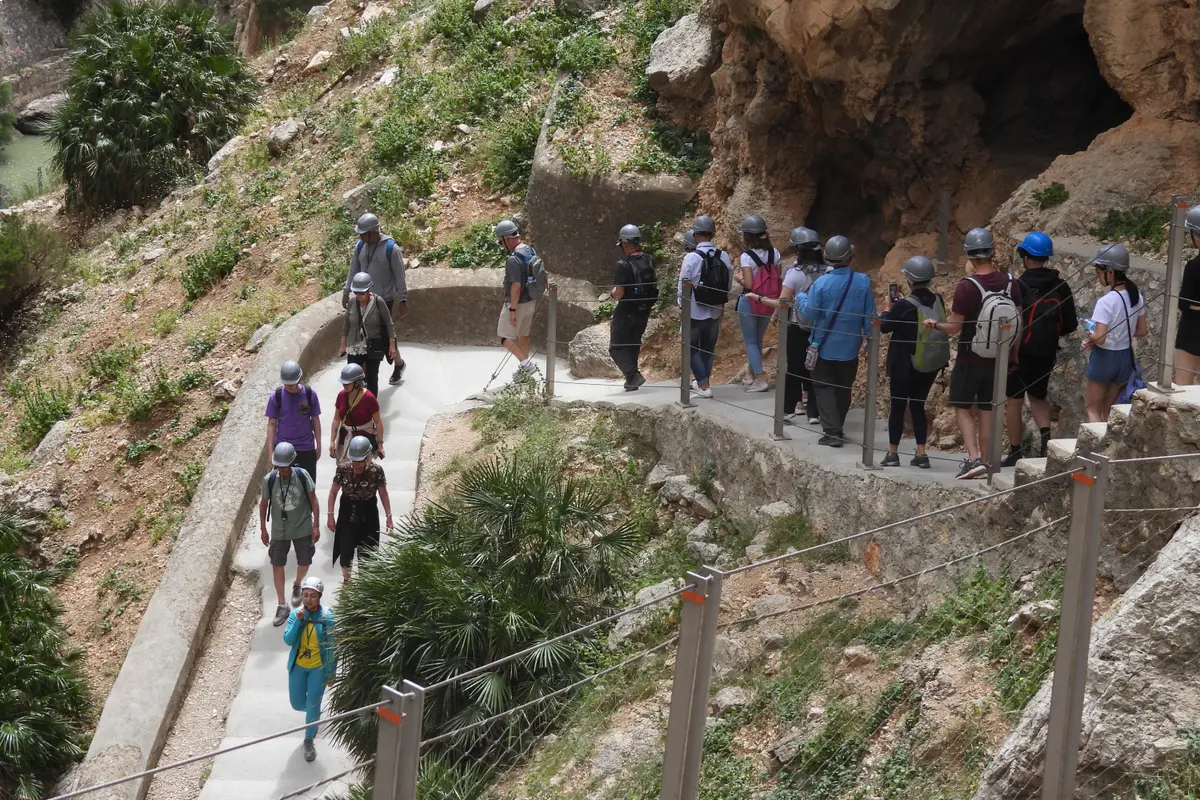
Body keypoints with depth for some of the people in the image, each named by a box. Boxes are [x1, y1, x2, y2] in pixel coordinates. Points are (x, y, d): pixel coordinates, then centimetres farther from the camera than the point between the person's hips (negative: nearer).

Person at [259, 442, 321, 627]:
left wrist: (316, 526, -6)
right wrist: (263, 529, 4)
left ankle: (297, 585, 46)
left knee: (304, 563, 12)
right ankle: (282, 605, 17)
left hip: (302, 528, 0)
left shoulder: (302, 476, -19)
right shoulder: (269, 479, -16)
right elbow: (264, 503, -2)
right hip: (279, 530, 0)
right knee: (277, 565, 4)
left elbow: (313, 500, -8)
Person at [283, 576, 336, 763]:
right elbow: (288, 640, -17)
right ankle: (314, 716, 47)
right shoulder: (295, 614, -9)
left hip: (318, 668, -3)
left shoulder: (328, 617, -16)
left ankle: (309, 741, 22)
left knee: (312, 705, 1)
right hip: (298, 666, 3)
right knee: (297, 704, 12)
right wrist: (298, 621, -29)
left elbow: (332, 647, -9)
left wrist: (331, 672, -7)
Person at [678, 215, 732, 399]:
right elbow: (729, 285, 2)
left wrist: (682, 305, 4)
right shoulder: (724, 257, -5)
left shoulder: (691, 258, -18)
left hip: (695, 312, -4)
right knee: (708, 347, 19)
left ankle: (704, 385, 0)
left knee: (692, 348, 8)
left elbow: (683, 287, -12)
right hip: (716, 311, 4)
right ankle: (703, 381, 31)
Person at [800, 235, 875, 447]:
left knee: (824, 388, 5)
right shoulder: (863, 282, -10)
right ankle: (838, 427, 28)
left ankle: (832, 431, -5)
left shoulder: (821, 283, -18)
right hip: (850, 347, 3)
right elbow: (870, 315, -3)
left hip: (825, 346, -3)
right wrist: (868, 338, 10)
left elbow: (810, 314, -12)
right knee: (844, 388, 18)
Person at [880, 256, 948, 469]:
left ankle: (893, 453, 14)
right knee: (918, 406, 15)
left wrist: (887, 309, 11)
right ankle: (921, 454, 11)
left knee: (897, 406, 8)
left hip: (904, 365, -5)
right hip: (931, 366, 5)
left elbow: (884, 327, -7)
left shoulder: (903, 306, -19)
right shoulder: (938, 301, -3)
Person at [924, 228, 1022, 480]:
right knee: (986, 411, 13)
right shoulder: (1010, 283, -5)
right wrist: (1014, 355, 15)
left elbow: (954, 327, -15)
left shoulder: (966, 287, -20)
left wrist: (934, 324, 5)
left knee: (962, 408, 8)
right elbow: (1018, 323, 3)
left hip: (970, 360, -4)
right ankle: (985, 462, 17)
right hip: (997, 361, 4)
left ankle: (974, 459, -6)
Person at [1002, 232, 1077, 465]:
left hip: (1022, 352, -5)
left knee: (1014, 401, 6)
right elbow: (1070, 325, 7)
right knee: (1038, 397, 22)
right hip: (1047, 354, 5)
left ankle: (1016, 453, 10)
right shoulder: (1060, 286, 2)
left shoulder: (1020, 286, -14)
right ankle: (1046, 436, 0)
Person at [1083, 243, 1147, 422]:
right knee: (1110, 411, 20)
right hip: (1125, 357, 7)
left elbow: (1099, 338, -26)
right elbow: (1141, 331, 6)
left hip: (1104, 358, -7)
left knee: (1093, 410, 9)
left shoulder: (1106, 302, -23)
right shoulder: (1137, 297, -2)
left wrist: (1088, 333, -6)